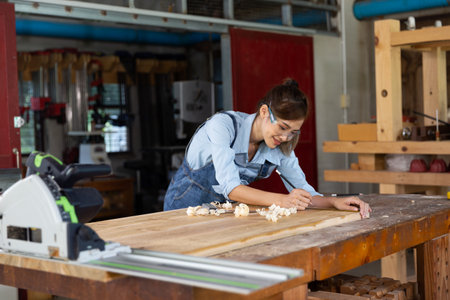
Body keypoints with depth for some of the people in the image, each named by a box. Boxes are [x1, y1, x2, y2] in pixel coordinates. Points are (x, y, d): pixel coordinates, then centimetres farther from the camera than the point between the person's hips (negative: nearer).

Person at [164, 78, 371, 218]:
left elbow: (303, 192, -3)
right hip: (186, 205, -5)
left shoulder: (280, 148, -7)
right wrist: (282, 200, -44)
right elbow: (230, 187, -33)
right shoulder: (224, 125, -25)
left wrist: (335, 201, -23)